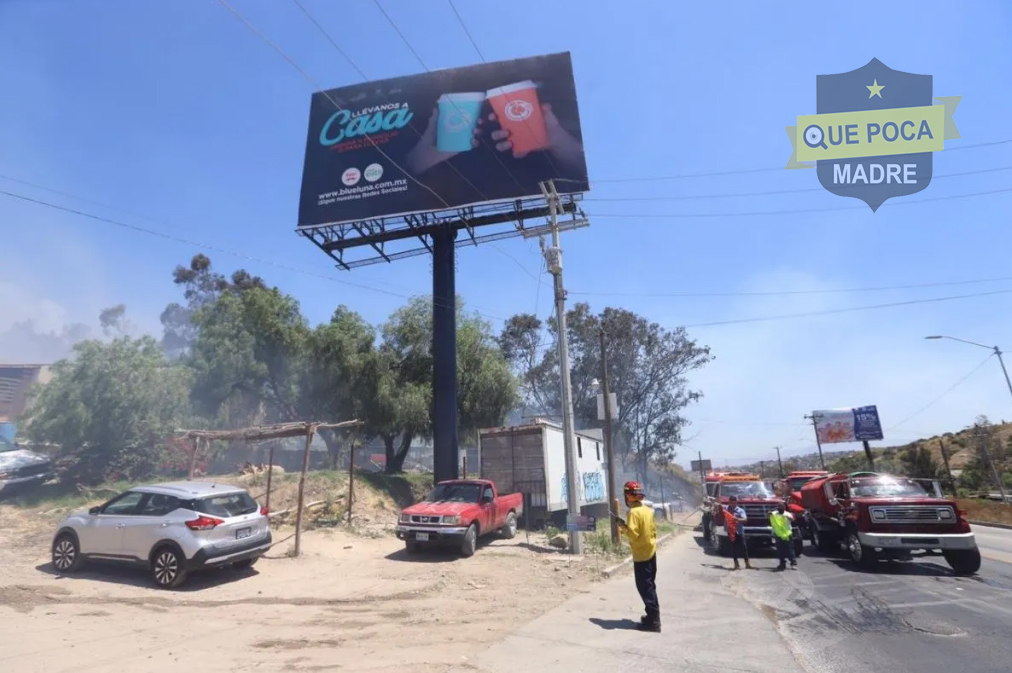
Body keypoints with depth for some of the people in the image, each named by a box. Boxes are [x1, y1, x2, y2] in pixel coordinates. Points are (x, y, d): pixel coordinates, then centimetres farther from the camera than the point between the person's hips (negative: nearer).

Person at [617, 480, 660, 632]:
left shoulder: (633, 512, -19)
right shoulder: (648, 510, 6)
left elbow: (633, 534, -24)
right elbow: (653, 530, 13)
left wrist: (623, 526, -9)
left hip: (641, 555, -8)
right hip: (651, 551, 8)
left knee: (644, 587, -2)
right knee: (649, 585, 17)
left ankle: (653, 621, 0)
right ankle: (653, 615, 24)